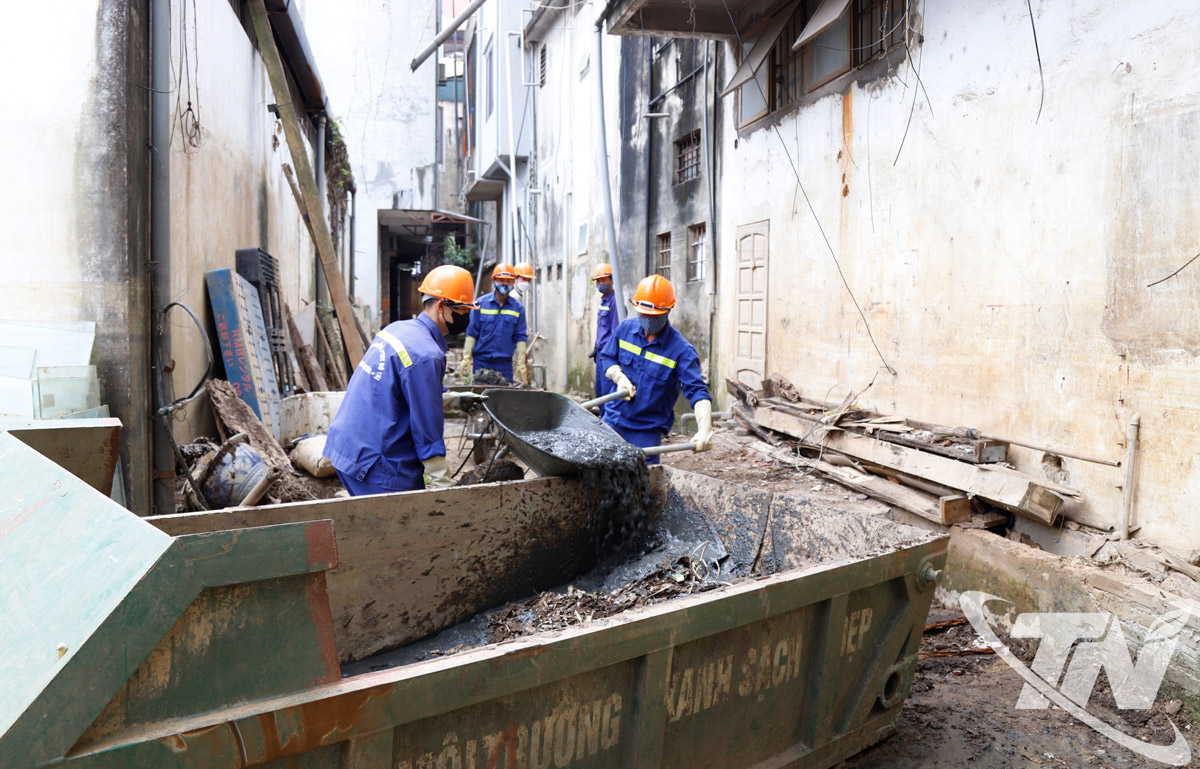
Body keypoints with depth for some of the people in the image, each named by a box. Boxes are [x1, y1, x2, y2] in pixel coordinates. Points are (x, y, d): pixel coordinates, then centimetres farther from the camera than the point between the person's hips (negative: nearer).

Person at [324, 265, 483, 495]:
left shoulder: (397, 329, 9)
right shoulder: (425, 355, -19)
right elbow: (428, 433, -17)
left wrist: (455, 399, 23)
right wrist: (445, 487, -12)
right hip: (376, 463, -10)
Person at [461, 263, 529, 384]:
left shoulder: (518, 308, 5)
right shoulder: (481, 303, 3)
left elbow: (520, 338, 6)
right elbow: (471, 333, 3)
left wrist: (521, 364, 1)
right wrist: (466, 357, -3)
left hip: (504, 363, 1)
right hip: (481, 361, -1)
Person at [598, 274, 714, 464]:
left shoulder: (681, 350, -15)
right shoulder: (625, 329, -2)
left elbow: (697, 390, -21)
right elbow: (607, 357, 12)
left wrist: (705, 429, -37)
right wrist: (619, 377, -11)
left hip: (648, 431, -4)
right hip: (613, 419, 4)